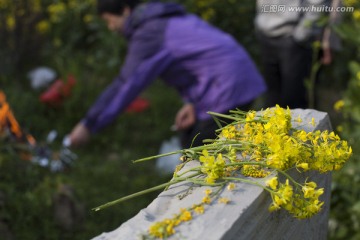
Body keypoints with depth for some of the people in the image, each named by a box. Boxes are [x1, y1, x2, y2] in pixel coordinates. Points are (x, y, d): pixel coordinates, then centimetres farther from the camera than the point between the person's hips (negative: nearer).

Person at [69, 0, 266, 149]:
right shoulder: (164, 20, 17)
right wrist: (192, 102, 1)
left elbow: (126, 86, -16)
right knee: (190, 141, 19)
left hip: (228, 89, -10)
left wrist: (89, 125, -11)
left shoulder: (149, 34, -13)